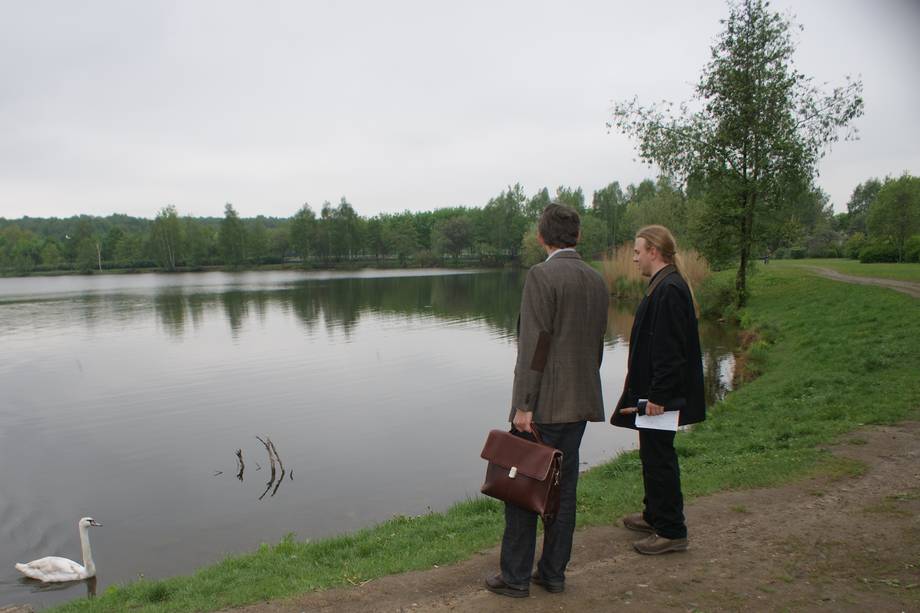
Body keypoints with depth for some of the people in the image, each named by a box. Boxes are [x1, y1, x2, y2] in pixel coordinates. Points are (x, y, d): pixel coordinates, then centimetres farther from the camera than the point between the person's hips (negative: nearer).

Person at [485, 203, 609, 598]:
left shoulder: (541, 276, -13)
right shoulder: (596, 281, 9)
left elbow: (535, 344, -19)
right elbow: (597, 345, 14)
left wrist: (524, 405, -17)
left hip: (543, 404, -7)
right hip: (580, 403, 7)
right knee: (563, 487, 13)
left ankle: (515, 577, 12)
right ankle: (553, 572, 22)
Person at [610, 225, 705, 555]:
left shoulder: (669, 290, -21)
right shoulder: (663, 286, 12)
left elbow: (670, 350, -24)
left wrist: (658, 396, -22)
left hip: (660, 395, -11)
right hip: (653, 392, 11)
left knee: (659, 457, -1)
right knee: (653, 455, 20)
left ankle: (672, 532, 11)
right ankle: (654, 516, 35)